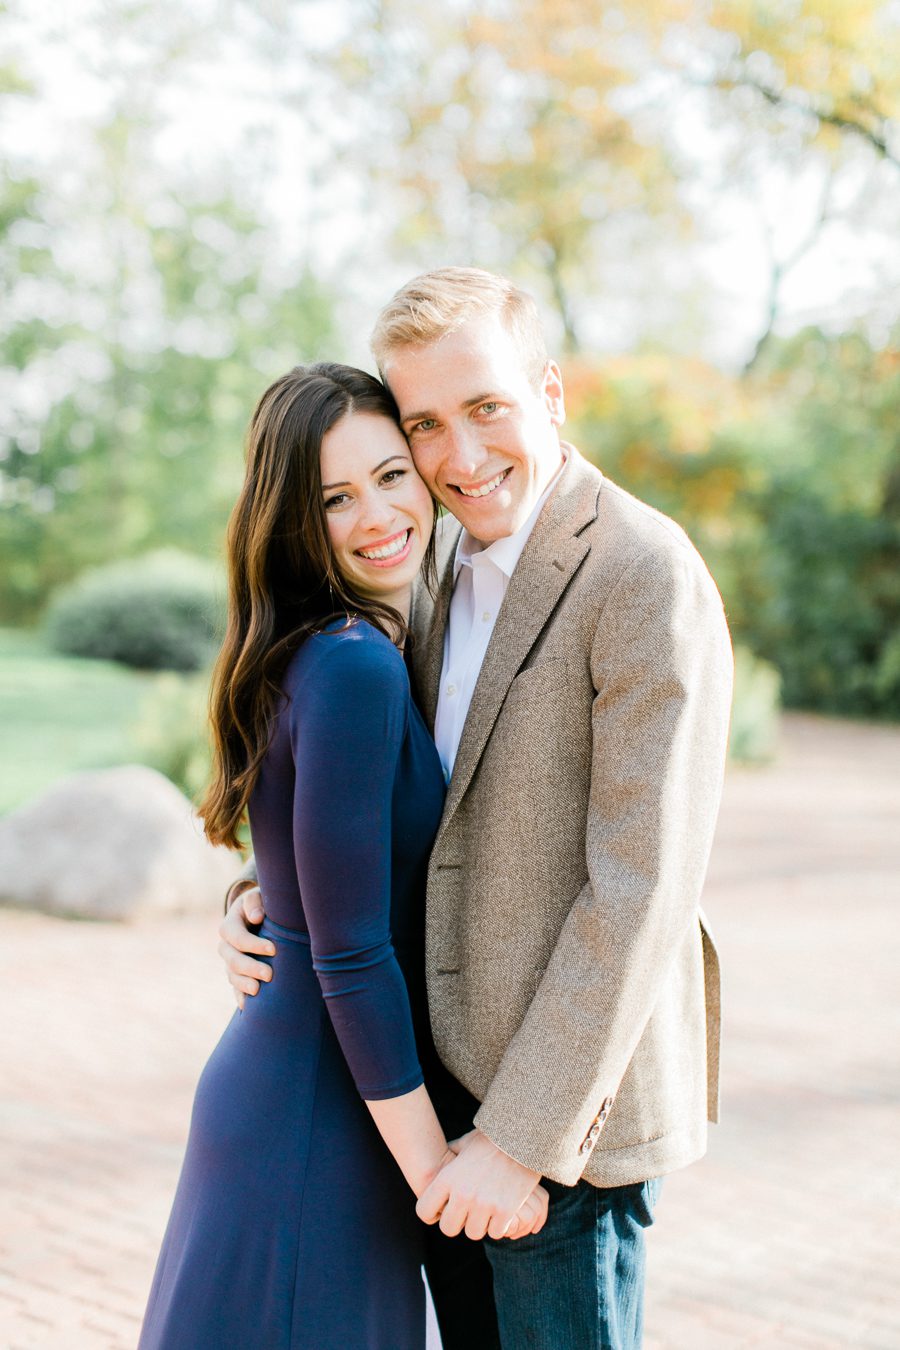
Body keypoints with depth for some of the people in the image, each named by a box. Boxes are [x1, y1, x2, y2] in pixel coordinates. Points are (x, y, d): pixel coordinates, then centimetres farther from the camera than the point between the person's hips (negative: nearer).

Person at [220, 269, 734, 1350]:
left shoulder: (648, 579, -17)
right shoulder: (451, 561, 9)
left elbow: (641, 892, -21)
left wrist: (521, 1138, -20)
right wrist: (270, 889, 1)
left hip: (562, 1103, -7)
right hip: (445, 1092, 8)